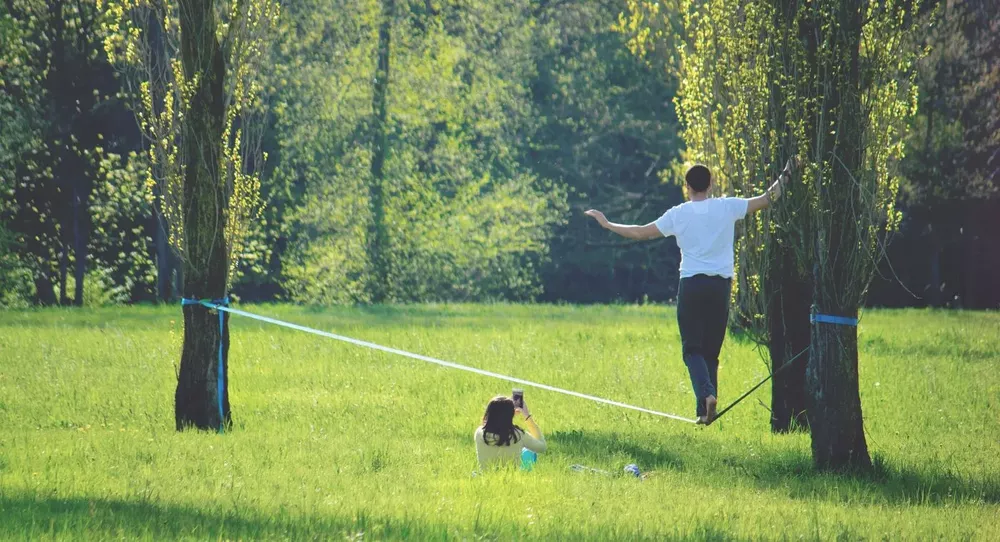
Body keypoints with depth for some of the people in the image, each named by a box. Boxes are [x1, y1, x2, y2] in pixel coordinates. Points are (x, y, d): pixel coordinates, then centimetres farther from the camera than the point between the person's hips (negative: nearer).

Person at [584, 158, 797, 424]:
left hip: (691, 284, -2)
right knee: (711, 351, 9)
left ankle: (706, 394, -25)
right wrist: (785, 177, 23)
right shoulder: (727, 207, 2)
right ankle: (705, 411, 6)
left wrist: (607, 224, 20)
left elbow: (641, 233, 7)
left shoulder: (678, 214, 1)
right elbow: (766, 200, 9)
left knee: (692, 349, 0)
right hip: (721, 285, 2)